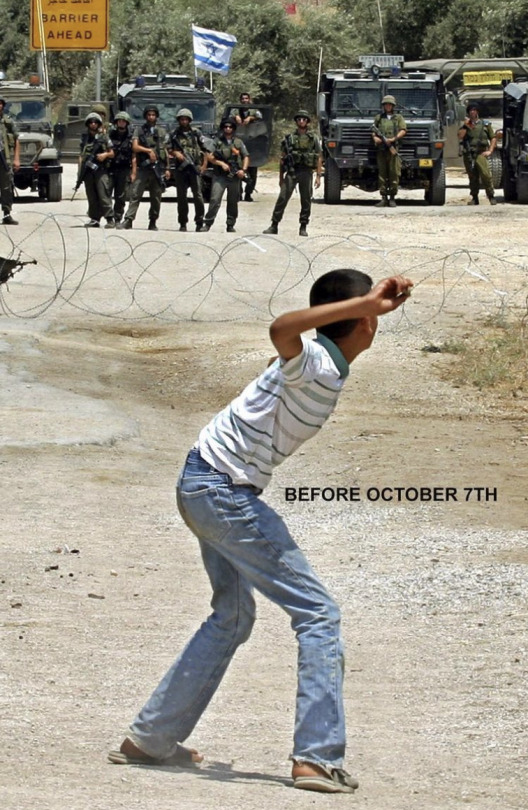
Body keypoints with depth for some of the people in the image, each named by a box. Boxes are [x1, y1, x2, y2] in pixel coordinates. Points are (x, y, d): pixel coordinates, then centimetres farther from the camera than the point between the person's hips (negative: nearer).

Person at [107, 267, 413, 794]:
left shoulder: (321, 365, 6)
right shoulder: (317, 367, -21)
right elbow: (281, 330, -45)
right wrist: (368, 302, -48)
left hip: (204, 487, 10)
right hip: (224, 491, -10)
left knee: (233, 617, 23)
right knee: (317, 614, -8)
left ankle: (151, 739, 27)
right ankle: (318, 757, -13)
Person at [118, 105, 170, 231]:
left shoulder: (162, 131, 15)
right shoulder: (139, 130, 9)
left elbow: (165, 151, 18)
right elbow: (135, 147, -2)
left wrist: (167, 168, 14)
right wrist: (149, 150, -15)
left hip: (158, 168, 2)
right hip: (143, 167, -2)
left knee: (156, 197, 3)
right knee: (135, 194, -10)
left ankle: (153, 223, 11)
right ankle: (128, 220, -14)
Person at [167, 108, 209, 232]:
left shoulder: (196, 133, 7)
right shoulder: (174, 134, 9)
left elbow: (204, 150, 9)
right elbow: (169, 149, 13)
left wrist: (203, 164, 1)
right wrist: (175, 153, -9)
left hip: (194, 167, -1)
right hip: (180, 168, 1)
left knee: (198, 195, -6)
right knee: (181, 196, 4)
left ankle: (199, 223, -2)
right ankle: (183, 223, 10)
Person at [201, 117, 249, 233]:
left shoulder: (238, 142, 11)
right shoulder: (217, 141, 4)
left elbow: (246, 157, 11)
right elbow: (209, 157, -2)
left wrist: (243, 169, -6)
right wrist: (221, 163, -15)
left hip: (234, 177, 3)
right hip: (220, 176, -3)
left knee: (233, 202, 8)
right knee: (215, 200, -13)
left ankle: (230, 225, 18)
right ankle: (207, 223, -11)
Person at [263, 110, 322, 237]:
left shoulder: (313, 139, 8)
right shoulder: (289, 138, 9)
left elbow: (319, 158, 7)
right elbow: (282, 159, 11)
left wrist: (318, 176, -1)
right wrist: (281, 177, 8)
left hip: (306, 173, 0)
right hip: (291, 172, 0)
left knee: (306, 201, 3)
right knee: (282, 198, -7)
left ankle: (303, 227, 12)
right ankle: (274, 225, -5)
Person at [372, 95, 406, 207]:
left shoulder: (398, 117, 12)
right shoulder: (378, 118, 17)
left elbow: (403, 130, 3)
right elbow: (373, 131, 17)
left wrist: (392, 139, -10)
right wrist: (375, 138, -6)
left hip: (393, 149, -2)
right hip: (381, 149, 2)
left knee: (394, 173, -6)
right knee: (382, 174, -1)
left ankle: (392, 198, -2)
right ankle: (384, 198, 1)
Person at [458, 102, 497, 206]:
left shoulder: (485, 124, 11)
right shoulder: (466, 125, 15)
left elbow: (493, 138, 11)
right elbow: (460, 137, -1)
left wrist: (490, 151, 0)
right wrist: (466, 126, -6)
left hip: (481, 153, -3)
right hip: (468, 155, 3)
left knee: (486, 174, -19)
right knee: (472, 177, 5)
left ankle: (491, 196, -12)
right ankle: (474, 198, 15)